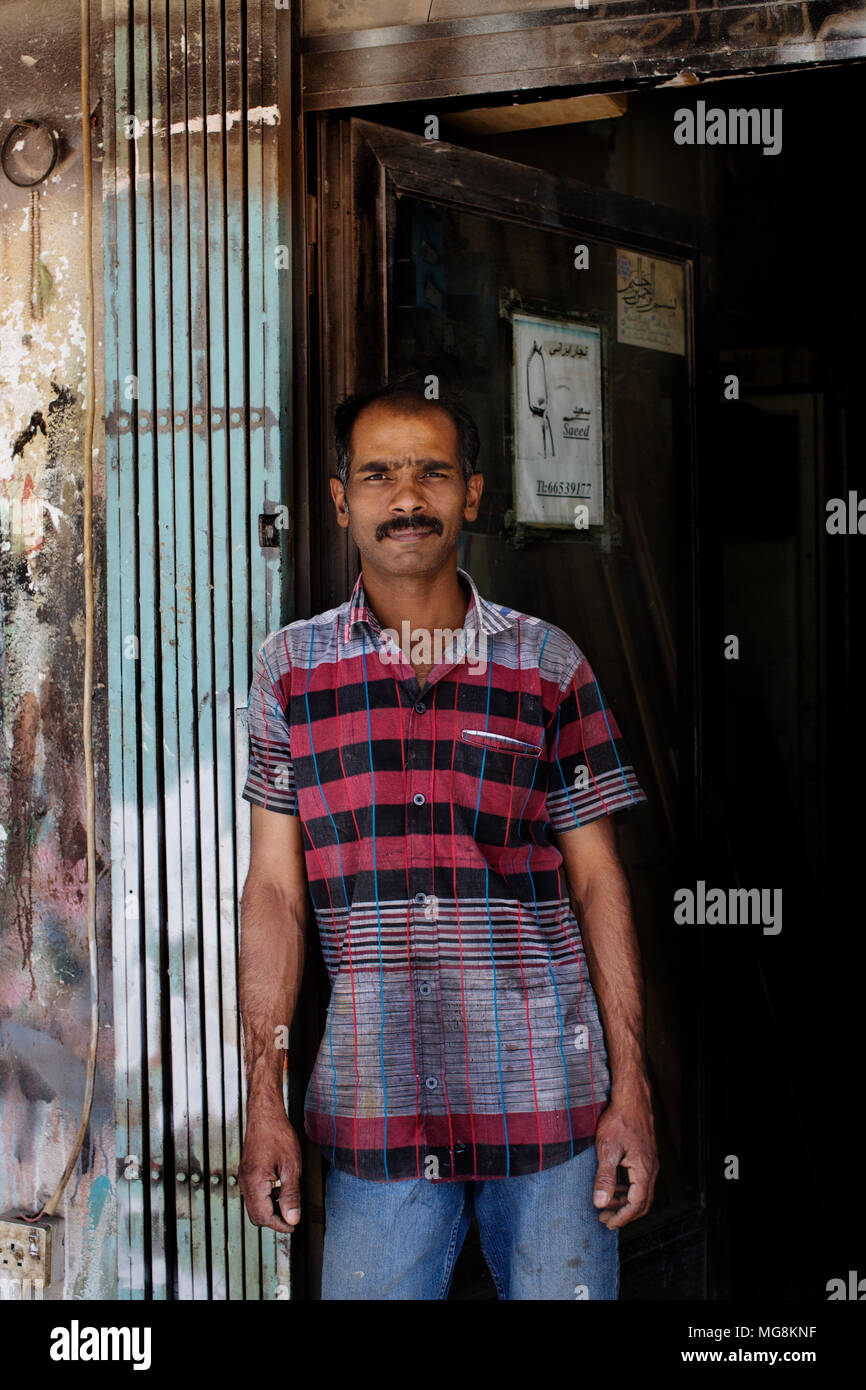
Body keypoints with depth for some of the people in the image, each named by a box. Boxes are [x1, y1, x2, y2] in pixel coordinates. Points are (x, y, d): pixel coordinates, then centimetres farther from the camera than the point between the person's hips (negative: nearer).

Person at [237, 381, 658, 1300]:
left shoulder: (548, 665, 3)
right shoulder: (291, 667, 5)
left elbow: (598, 884, 5)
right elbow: (274, 891, 5)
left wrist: (630, 1090, -1)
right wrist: (263, 1101, 0)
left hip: (547, 1088, 0)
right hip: (374, 1103, 0)